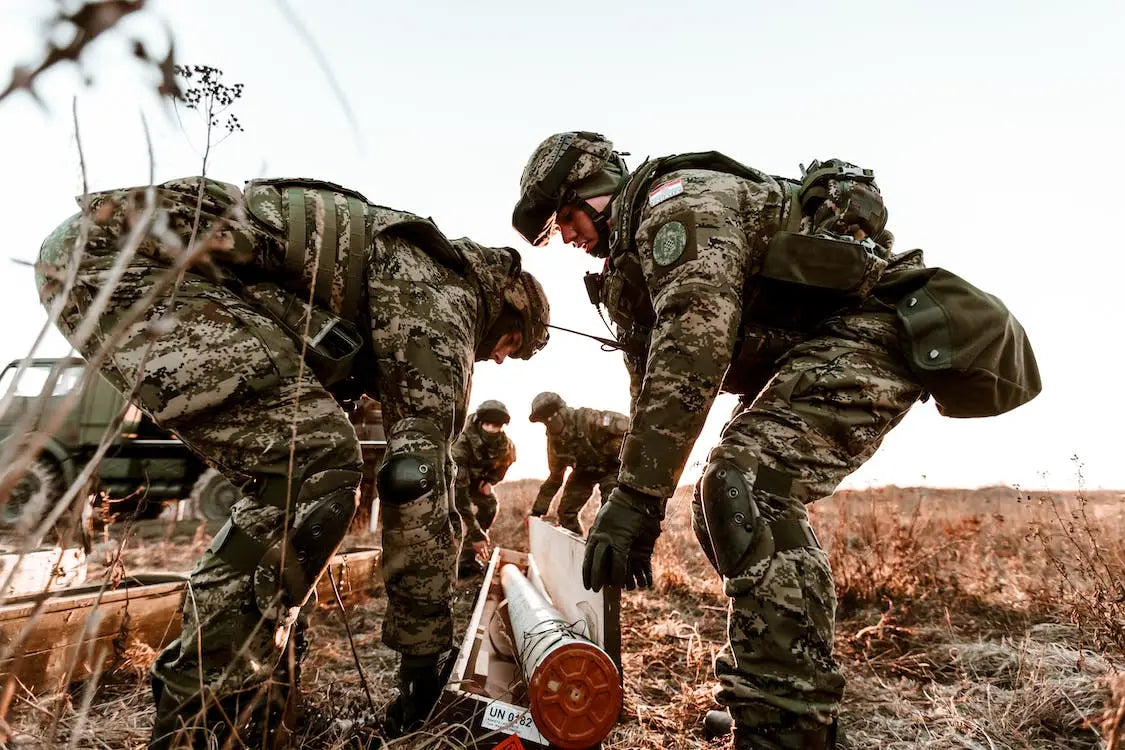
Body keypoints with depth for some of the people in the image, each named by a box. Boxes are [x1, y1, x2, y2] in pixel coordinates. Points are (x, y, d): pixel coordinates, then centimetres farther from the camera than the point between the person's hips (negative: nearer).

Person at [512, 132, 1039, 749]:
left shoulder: (678, 196, -13)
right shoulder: (631, 256, 18)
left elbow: (692, 345, -29)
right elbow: (651, 380, 16)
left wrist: (637, 495, -31)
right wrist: (627, 491, 9)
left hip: (866, 326, -10)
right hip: (803, 357, 11)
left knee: (746, 491, -27)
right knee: (726, 508, 9)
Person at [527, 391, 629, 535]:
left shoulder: (587, 419, -30)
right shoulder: (555, 440, -7)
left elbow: (627, 427, -31)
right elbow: (554, 478, 5)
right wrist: (537, 511, 5)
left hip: (612, 465, -6)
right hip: (585, 470, 6)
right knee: (566, 512, 1)